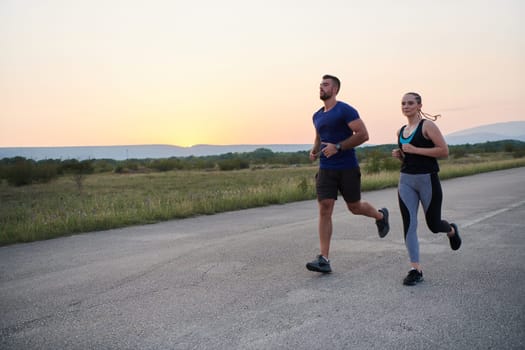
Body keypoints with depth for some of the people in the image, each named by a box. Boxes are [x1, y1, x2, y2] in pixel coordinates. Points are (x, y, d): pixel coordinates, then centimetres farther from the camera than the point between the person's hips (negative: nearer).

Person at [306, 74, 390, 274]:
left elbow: (363, 135, -15)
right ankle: (323, 259, -10)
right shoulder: (317, 116, 13)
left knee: (354, 207, 9)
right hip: (325, 169, 5)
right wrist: (314, 150, 9)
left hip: (347, 169, -5)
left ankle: (381, 216, 44)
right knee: (324, 209, -8)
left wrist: (337, 147, -21)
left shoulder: (345, 110, -8)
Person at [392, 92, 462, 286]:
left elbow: (444, 151, -15)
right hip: (406, 180, 5)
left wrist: (415, 150, -19)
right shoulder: (401, 131, 13)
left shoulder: (427, 125, -7)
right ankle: (416, 269, -3)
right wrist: (398, 154, 4)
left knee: (433, 224, 8)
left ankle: (451, 230, 45)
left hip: (427, 179, -5)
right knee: (409, 224, -6)